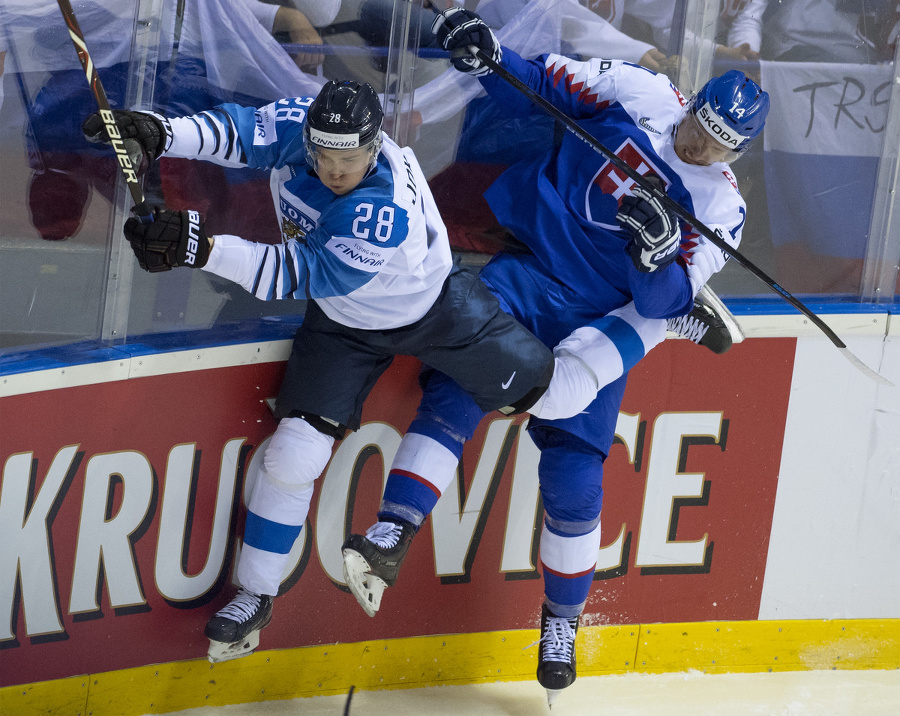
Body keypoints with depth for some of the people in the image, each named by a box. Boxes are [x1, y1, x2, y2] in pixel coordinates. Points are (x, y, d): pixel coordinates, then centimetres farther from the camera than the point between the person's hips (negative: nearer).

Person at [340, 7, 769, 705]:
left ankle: (563, 620, 13)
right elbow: (539, 84, 5)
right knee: (457, 385, -23)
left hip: (603, 318, -1)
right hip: (527, 272, 1)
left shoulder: (720, 208, -3)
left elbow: (666, 304, -11)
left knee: (573, 475, -7)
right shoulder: (641, 94, -1)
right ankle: (391, 537, -29)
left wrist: (657, 254, -31)